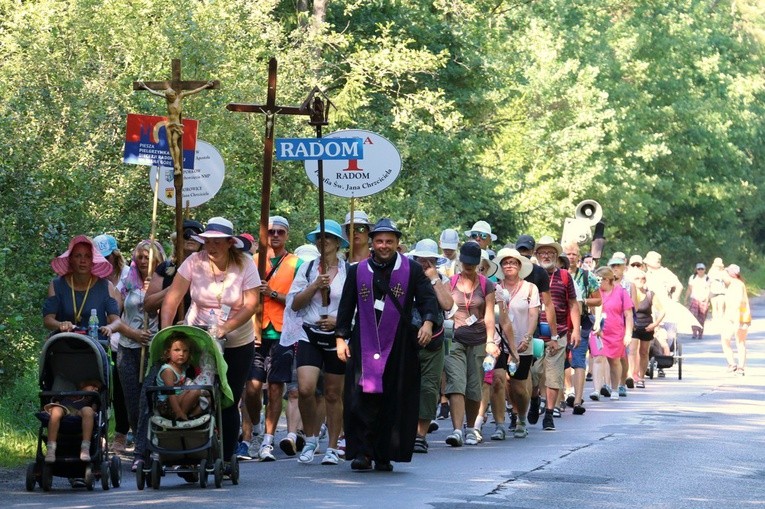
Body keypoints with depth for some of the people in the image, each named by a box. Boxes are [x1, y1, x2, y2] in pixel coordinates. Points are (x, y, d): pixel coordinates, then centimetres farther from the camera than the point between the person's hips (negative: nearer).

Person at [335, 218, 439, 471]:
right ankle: (362, 452, -7)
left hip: (398, 346, -1)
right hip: (364, 345, 1)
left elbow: (427, 298, 0)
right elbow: (346, 306, 13)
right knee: (361, 399, -9)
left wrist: (427, 322, -18)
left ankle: (384, 455, 7)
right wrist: (341, 337, 6)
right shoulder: (358, 271, 10)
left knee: (393, 403, 0)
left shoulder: (412, 270, 5)